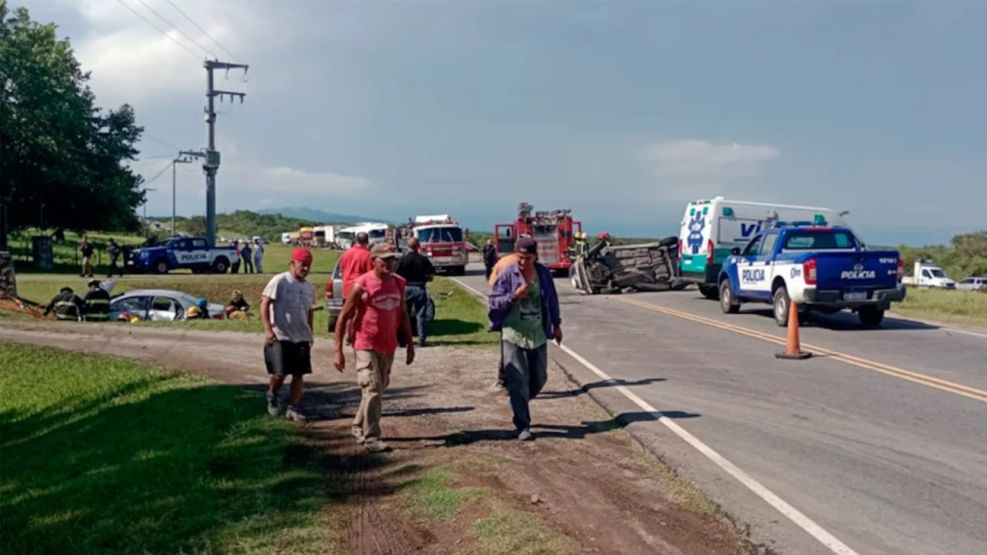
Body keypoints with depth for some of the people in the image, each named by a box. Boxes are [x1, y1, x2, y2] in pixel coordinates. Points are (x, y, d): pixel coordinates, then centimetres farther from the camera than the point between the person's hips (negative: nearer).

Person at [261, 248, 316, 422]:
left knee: (299, 374, 3)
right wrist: (268, 329, -19)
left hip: (301, 338, 6)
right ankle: (272, 397, 26)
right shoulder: (280, 281, -7)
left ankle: (293, 408, 11)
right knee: (280, 373, -4)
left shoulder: (309, 288, 12)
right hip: (280, 336, -6)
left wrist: (310, 335, 19)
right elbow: (264, 304, -11)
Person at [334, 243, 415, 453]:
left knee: (379, 388, 14)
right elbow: (343, 317, -9)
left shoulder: (399, 283, 5)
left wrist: (410, 344, 12)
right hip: (366, 346, -6)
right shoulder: (362, 285, -12)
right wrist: (338, 351, -12)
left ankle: (359, 428, 32)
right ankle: (371, 438, -3)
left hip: (388, 347, 6)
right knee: (372, 389, -10)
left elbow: (403, 315, 15)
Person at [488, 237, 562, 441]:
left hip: (538, 334, 4)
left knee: (539, 378, 13)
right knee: (518, 382, -4)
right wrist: (514, 295, -22)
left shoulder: (543, 273, 1)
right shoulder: (507, 275, -9)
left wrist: (556, 325, 19)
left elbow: (552, 300, 14)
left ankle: (519, 404, 40)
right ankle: (523, 426, 3)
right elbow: (493, 303, -8)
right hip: (513, 335, -4)